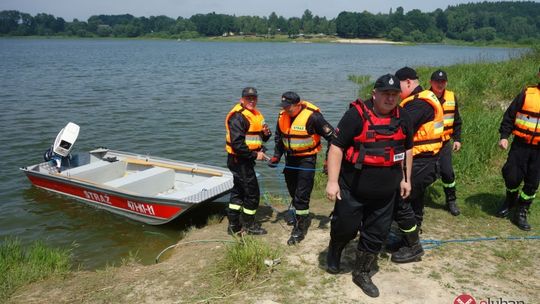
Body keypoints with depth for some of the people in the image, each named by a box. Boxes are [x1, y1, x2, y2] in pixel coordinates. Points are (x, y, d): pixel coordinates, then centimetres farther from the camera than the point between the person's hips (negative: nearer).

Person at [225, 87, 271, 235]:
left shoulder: (256, 115, 13)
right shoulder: (238, 117, -18)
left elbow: (260, 138, 18)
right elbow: (237, 143, -25)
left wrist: (266, 133, -5)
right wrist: (254, 155, -20)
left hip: (246, 159, 10)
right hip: (239, 160, -10)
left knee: (239, 190, 16)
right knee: (252, 192, -2)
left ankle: (233, 225, 27)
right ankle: (248, 224, 15)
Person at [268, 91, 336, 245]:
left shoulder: (312, 116, -22)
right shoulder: (282, 116, -2)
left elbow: (331, 135, -15)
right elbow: (279, 138, 15)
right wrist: (276, 157, 5)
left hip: (307, 159, -7)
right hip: (290, 158, 7)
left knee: (302, 195, -6)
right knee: (293, 192, 17)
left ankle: (300, 228, 6)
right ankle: (303, 217, 39)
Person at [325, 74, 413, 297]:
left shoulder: (403, 118, 3)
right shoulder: (356, 115, -15)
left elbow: (407, 149, 16)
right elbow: (337, 147, -15)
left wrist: (405, 179, 15)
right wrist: (332, 181, -19)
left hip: (386, 193, 5)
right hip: (353, 189, -5)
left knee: (376, 235, 12)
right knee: (346, 227, 8)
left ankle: (362, 273, 32)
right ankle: (334, 250, 42)